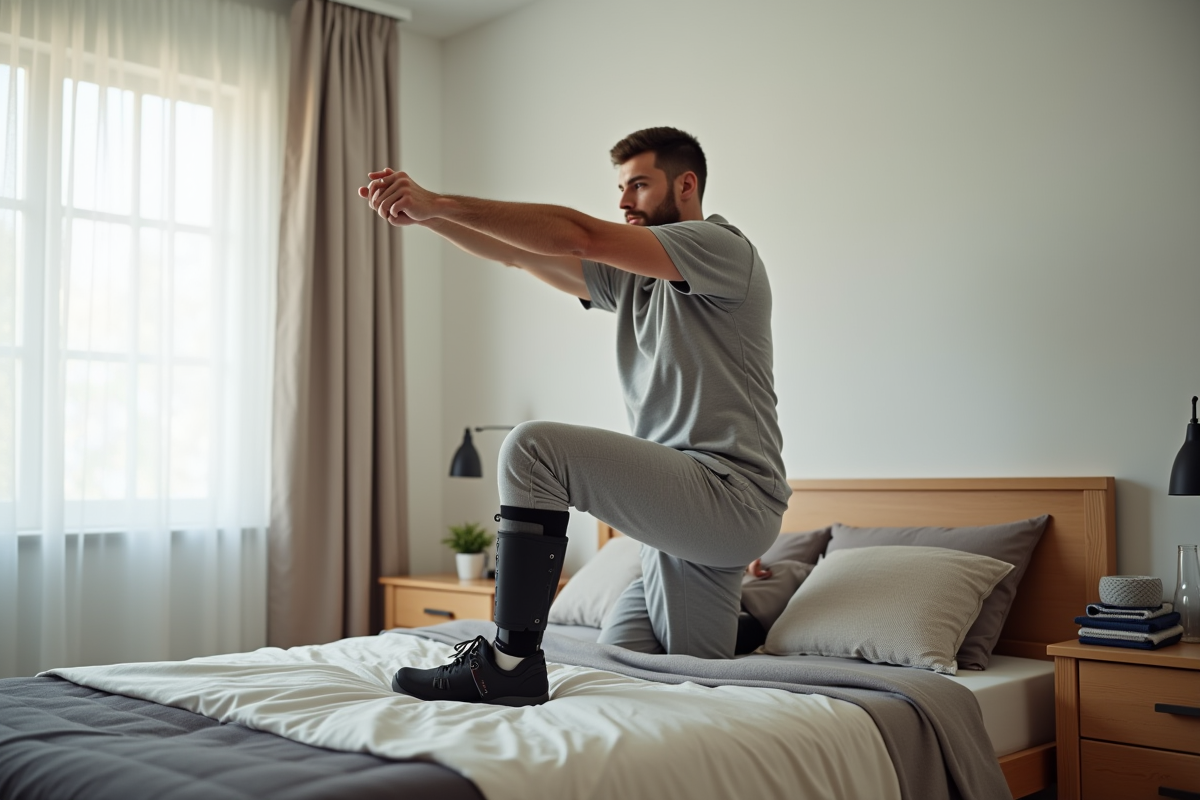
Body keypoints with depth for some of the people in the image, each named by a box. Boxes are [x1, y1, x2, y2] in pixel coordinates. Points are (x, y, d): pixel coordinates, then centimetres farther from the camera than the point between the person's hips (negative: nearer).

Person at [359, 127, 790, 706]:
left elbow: (577, 235, -16)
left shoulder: (720, 246, -5)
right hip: (683, 523, 9)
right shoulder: (630, 278, 21)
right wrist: (422, 216, -3)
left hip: (729, 495, -9)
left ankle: (509, 662, -20)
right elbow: (518, 253, 11)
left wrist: (440, 201, -16)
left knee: (534, 448, -22)